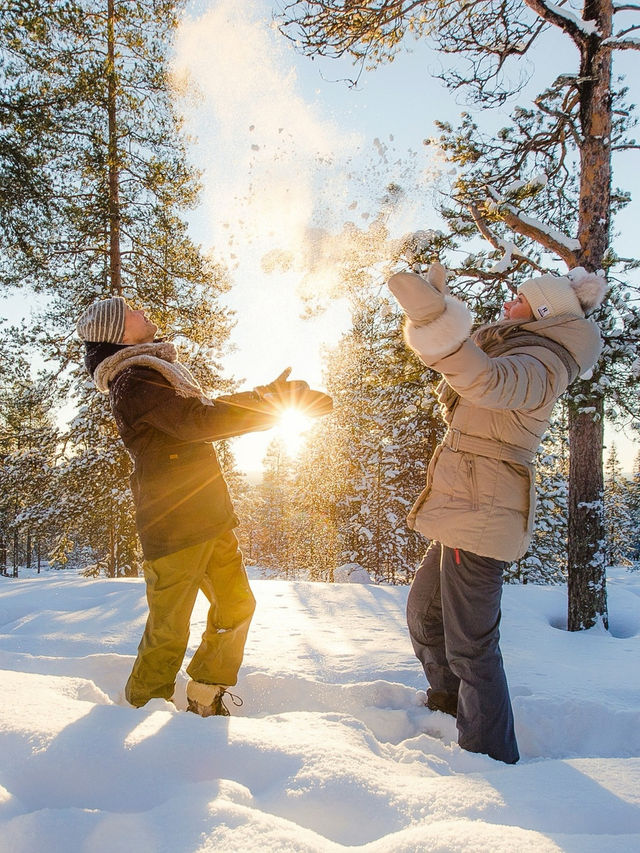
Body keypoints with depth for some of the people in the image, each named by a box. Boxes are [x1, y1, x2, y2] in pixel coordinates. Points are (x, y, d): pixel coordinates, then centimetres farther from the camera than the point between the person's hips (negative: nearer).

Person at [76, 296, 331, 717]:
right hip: (173, 525, -9)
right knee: (168, 630, 2)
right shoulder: (132, 381, -13)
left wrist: (277, 399, 12)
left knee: (236, 606, 13)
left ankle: (204, 703, 28)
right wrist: (272, 399, -16)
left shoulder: (160, 372, 19)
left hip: (209, 519, 9)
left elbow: (210, 410, 19)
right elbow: (198, 421, -24)